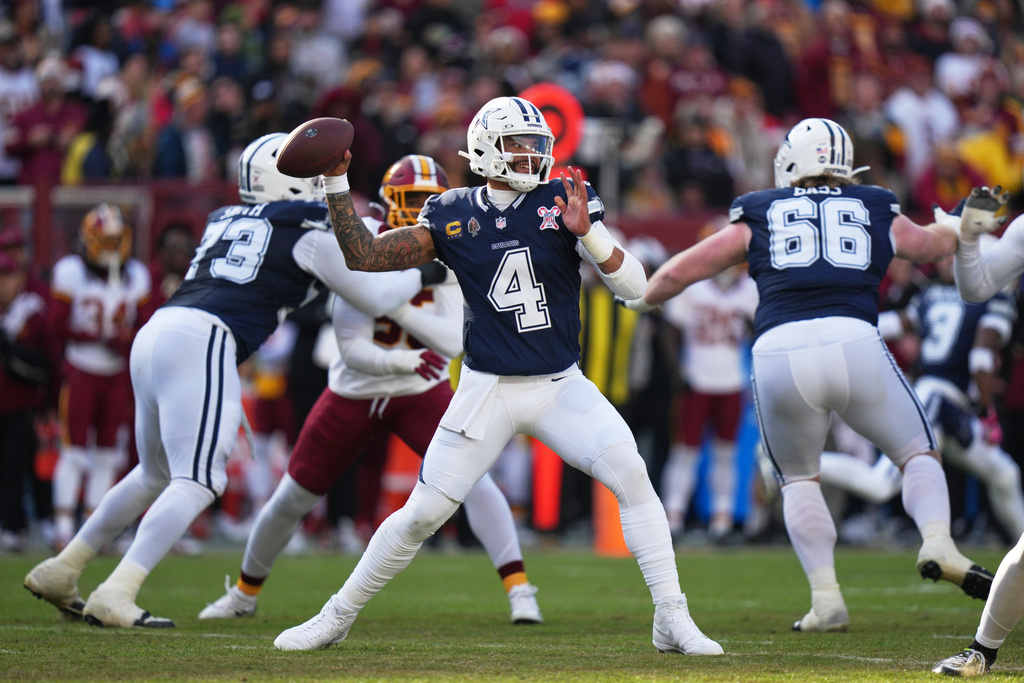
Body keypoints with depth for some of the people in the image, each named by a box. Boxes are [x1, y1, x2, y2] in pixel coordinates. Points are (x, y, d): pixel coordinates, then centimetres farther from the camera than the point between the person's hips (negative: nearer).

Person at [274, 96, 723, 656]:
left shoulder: (564, 202, -4)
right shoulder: (453, 216, -1)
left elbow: (633, 286, -10)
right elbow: (364, 256, -1)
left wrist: (587, 233, -26)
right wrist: (335, 183, -8)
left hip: (562, 387, 0)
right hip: (487, 392, 0)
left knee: (631, 476, -20)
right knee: (423, 512, -2)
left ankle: (672, 620, -12)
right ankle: (338, 616, 17)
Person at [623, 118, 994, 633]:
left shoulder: (758, 218, 19)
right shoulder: (878, 213, 21)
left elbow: (677, 272, 24)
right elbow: (931, 245, 42)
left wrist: (643, 300, 45)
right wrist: (952, 229, 65)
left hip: (777, 353, 1)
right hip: (853, 340, 0)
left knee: (798, 479, 22)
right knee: (918, 454, 17)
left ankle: (826, 598, 7)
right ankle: (936, 541, -11)